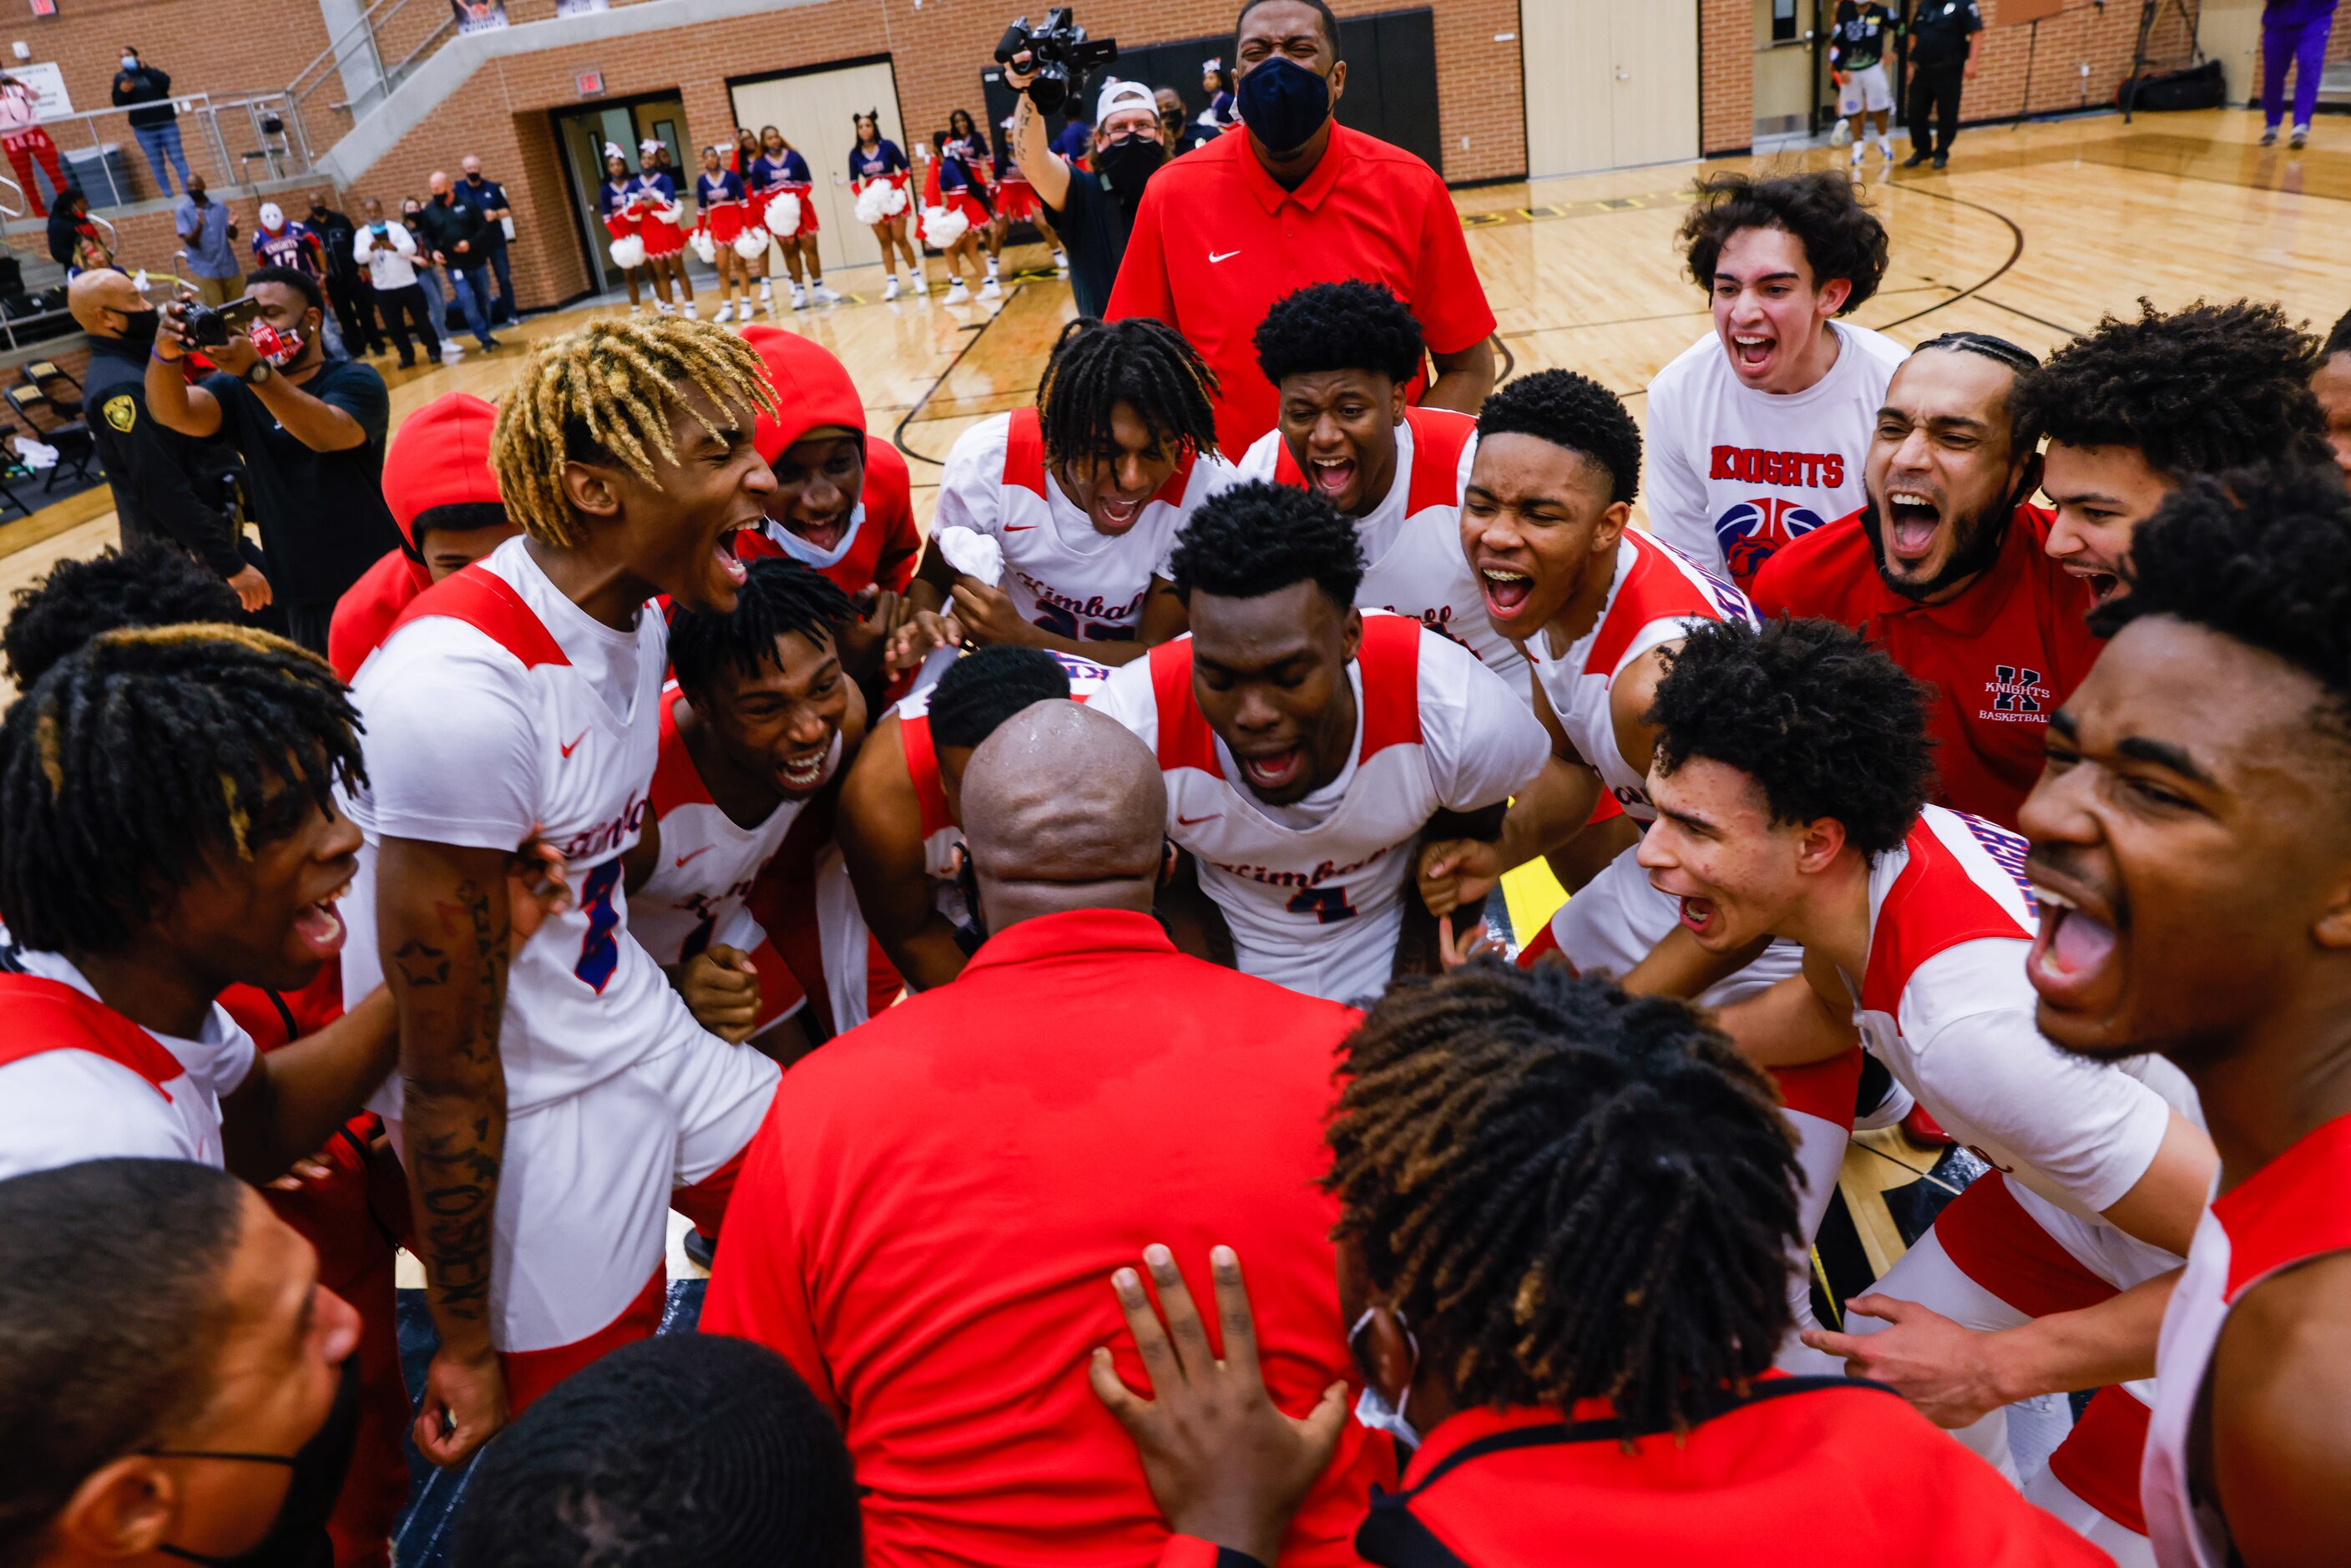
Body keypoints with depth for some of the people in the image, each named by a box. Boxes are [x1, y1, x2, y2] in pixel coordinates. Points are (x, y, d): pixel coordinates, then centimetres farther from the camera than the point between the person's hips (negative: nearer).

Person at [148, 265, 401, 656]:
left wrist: (256, 370, -39)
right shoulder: (237, 390, 7)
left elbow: (327, 434, -26)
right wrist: (166, 356, -33)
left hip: (380, 585, -4)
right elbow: (173, 413, -13)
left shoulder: (355, 381, -5)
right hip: (303, 597, 4)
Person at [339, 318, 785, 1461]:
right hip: (522, 1120, -8)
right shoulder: (459, 686, -29)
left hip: (645, 1043, 8)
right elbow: (449, 1072, -23)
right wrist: (464, 1346, -14)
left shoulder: (634, 612, -3)